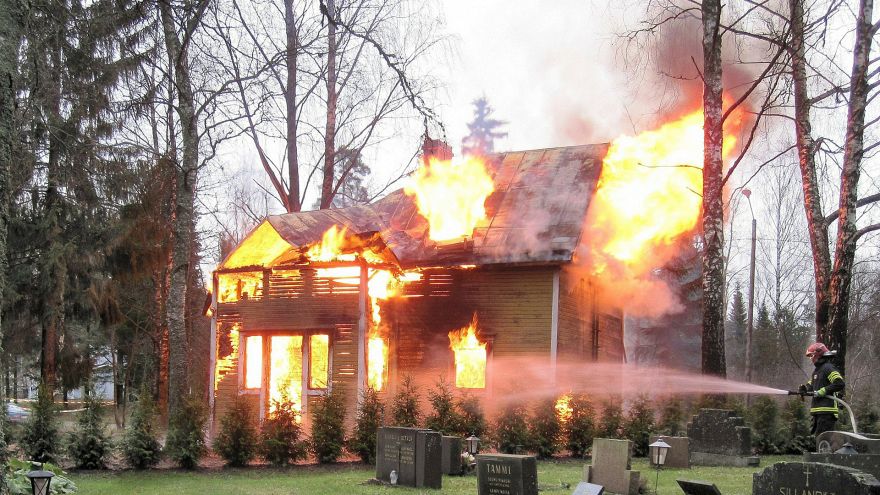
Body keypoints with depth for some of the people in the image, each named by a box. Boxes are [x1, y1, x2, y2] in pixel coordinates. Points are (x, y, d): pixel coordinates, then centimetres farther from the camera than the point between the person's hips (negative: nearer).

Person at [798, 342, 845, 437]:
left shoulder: (828, 368, -10)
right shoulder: (817, 370, 22)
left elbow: (839, 384, -20)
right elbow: (811, 384, 30)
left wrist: (823, 391, -20)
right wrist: (805, 388, 6)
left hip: (827, 410, -11)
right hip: (817, 411, 11)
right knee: (817, 436, 13)